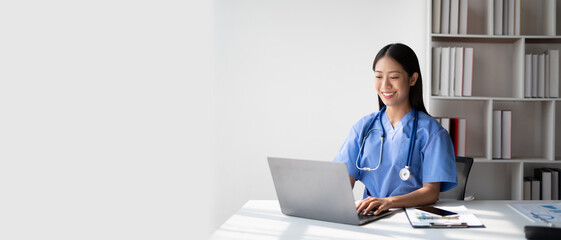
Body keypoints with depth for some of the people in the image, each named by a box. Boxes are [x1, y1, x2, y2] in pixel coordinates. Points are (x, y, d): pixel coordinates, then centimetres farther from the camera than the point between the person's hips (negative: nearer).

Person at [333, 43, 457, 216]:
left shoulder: (430, 131, -1)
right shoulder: (364, 127, 11)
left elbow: (431, 192, -9)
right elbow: (345, 180, 5)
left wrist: (389, 202, -27)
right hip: (368, 215, 2)